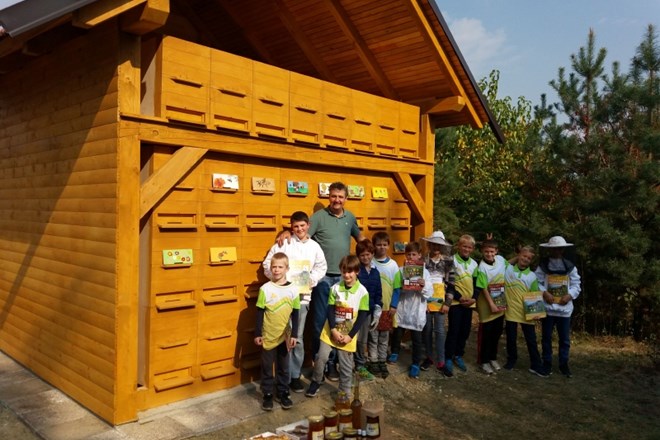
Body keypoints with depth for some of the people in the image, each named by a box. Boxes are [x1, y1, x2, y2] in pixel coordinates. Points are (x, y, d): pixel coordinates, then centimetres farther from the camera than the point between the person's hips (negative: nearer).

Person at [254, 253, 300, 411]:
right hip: (268, 335, -1)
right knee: (267, 367, 8)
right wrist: (257, 334, -5)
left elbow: (295, 315, 0)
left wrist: (294, 335, -3)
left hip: (285, 335, 1)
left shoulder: (293, 289, -5)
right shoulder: (265, 288, -9)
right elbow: (259, 313, -5)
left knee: (284, 367, 13)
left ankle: (283, 393, 27)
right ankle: (267, 395, 21)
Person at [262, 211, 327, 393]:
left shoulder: (314, 246, 7)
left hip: (302, 296, 2)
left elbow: (322, 267, 14)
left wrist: (312, 280, -1)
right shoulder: (283, 243, -2)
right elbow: (267, 264, -1)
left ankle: (294, 375, 23)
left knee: (297, 337, 10)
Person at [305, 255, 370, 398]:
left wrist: (350, 335, -13)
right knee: (321, 357, -1)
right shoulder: (335, 288, -4)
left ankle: (345, 391, 24)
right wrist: (333, 330, -14)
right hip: (331, 330, 2)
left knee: (345, 364, 7)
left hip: (348, 333, -1)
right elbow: (330, 310, -4)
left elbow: (362, 316, -9)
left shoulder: (362, 291, -11)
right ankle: (315, 382, 23)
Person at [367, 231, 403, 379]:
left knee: (384, 337, 11)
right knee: (373, 336, 5)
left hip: (387, 306, 2)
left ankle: (382, 362, 22)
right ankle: (373, 362, 16)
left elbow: (397, 287, 3)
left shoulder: (393, 265, 0)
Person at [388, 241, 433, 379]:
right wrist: (393, 304, -3)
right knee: (397, 333, 18)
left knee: (417, 339, 7)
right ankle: (395, 352, 44)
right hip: (402, 308, 2)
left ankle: (416, 364, 20)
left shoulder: (424, 271, -5)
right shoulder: (401, 270, -2)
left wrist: (424, 285, -24)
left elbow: (429, 292, -7)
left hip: (417, 310, -1)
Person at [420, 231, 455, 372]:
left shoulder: (447, 261, 3)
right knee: (427, 329, 8)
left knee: (440, 330, 1)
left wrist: (447, 303, -3)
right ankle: (429, 357, 23)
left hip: (440, 297, 1)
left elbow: (451, 283, 3)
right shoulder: (422, 259, -2)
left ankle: (441, 361, 7)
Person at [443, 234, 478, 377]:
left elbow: (477, 284, 11)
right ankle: (448, 359, 1)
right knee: (453, 331, -7)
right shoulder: (451, 261, -6)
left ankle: (458, 356, 25)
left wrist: (474, 298, -5)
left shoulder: (474, 264, 11)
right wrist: (459, 297, -16)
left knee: (465, 331, 9)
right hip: (455, 301, -5)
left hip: (469, 302, 5)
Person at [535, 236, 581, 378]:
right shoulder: (542, 265, -4)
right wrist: (544, 292, -20)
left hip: (564, 308, 1)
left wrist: (570, 295, -13)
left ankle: (563, 363, 22)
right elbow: (536, 283, -4)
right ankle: (547, 362, 22)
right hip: (547, 307, -1)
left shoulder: (570, 266, 2)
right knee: (546, 337, 10)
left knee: (565, 338, 9)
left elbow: (576, 284, 2)